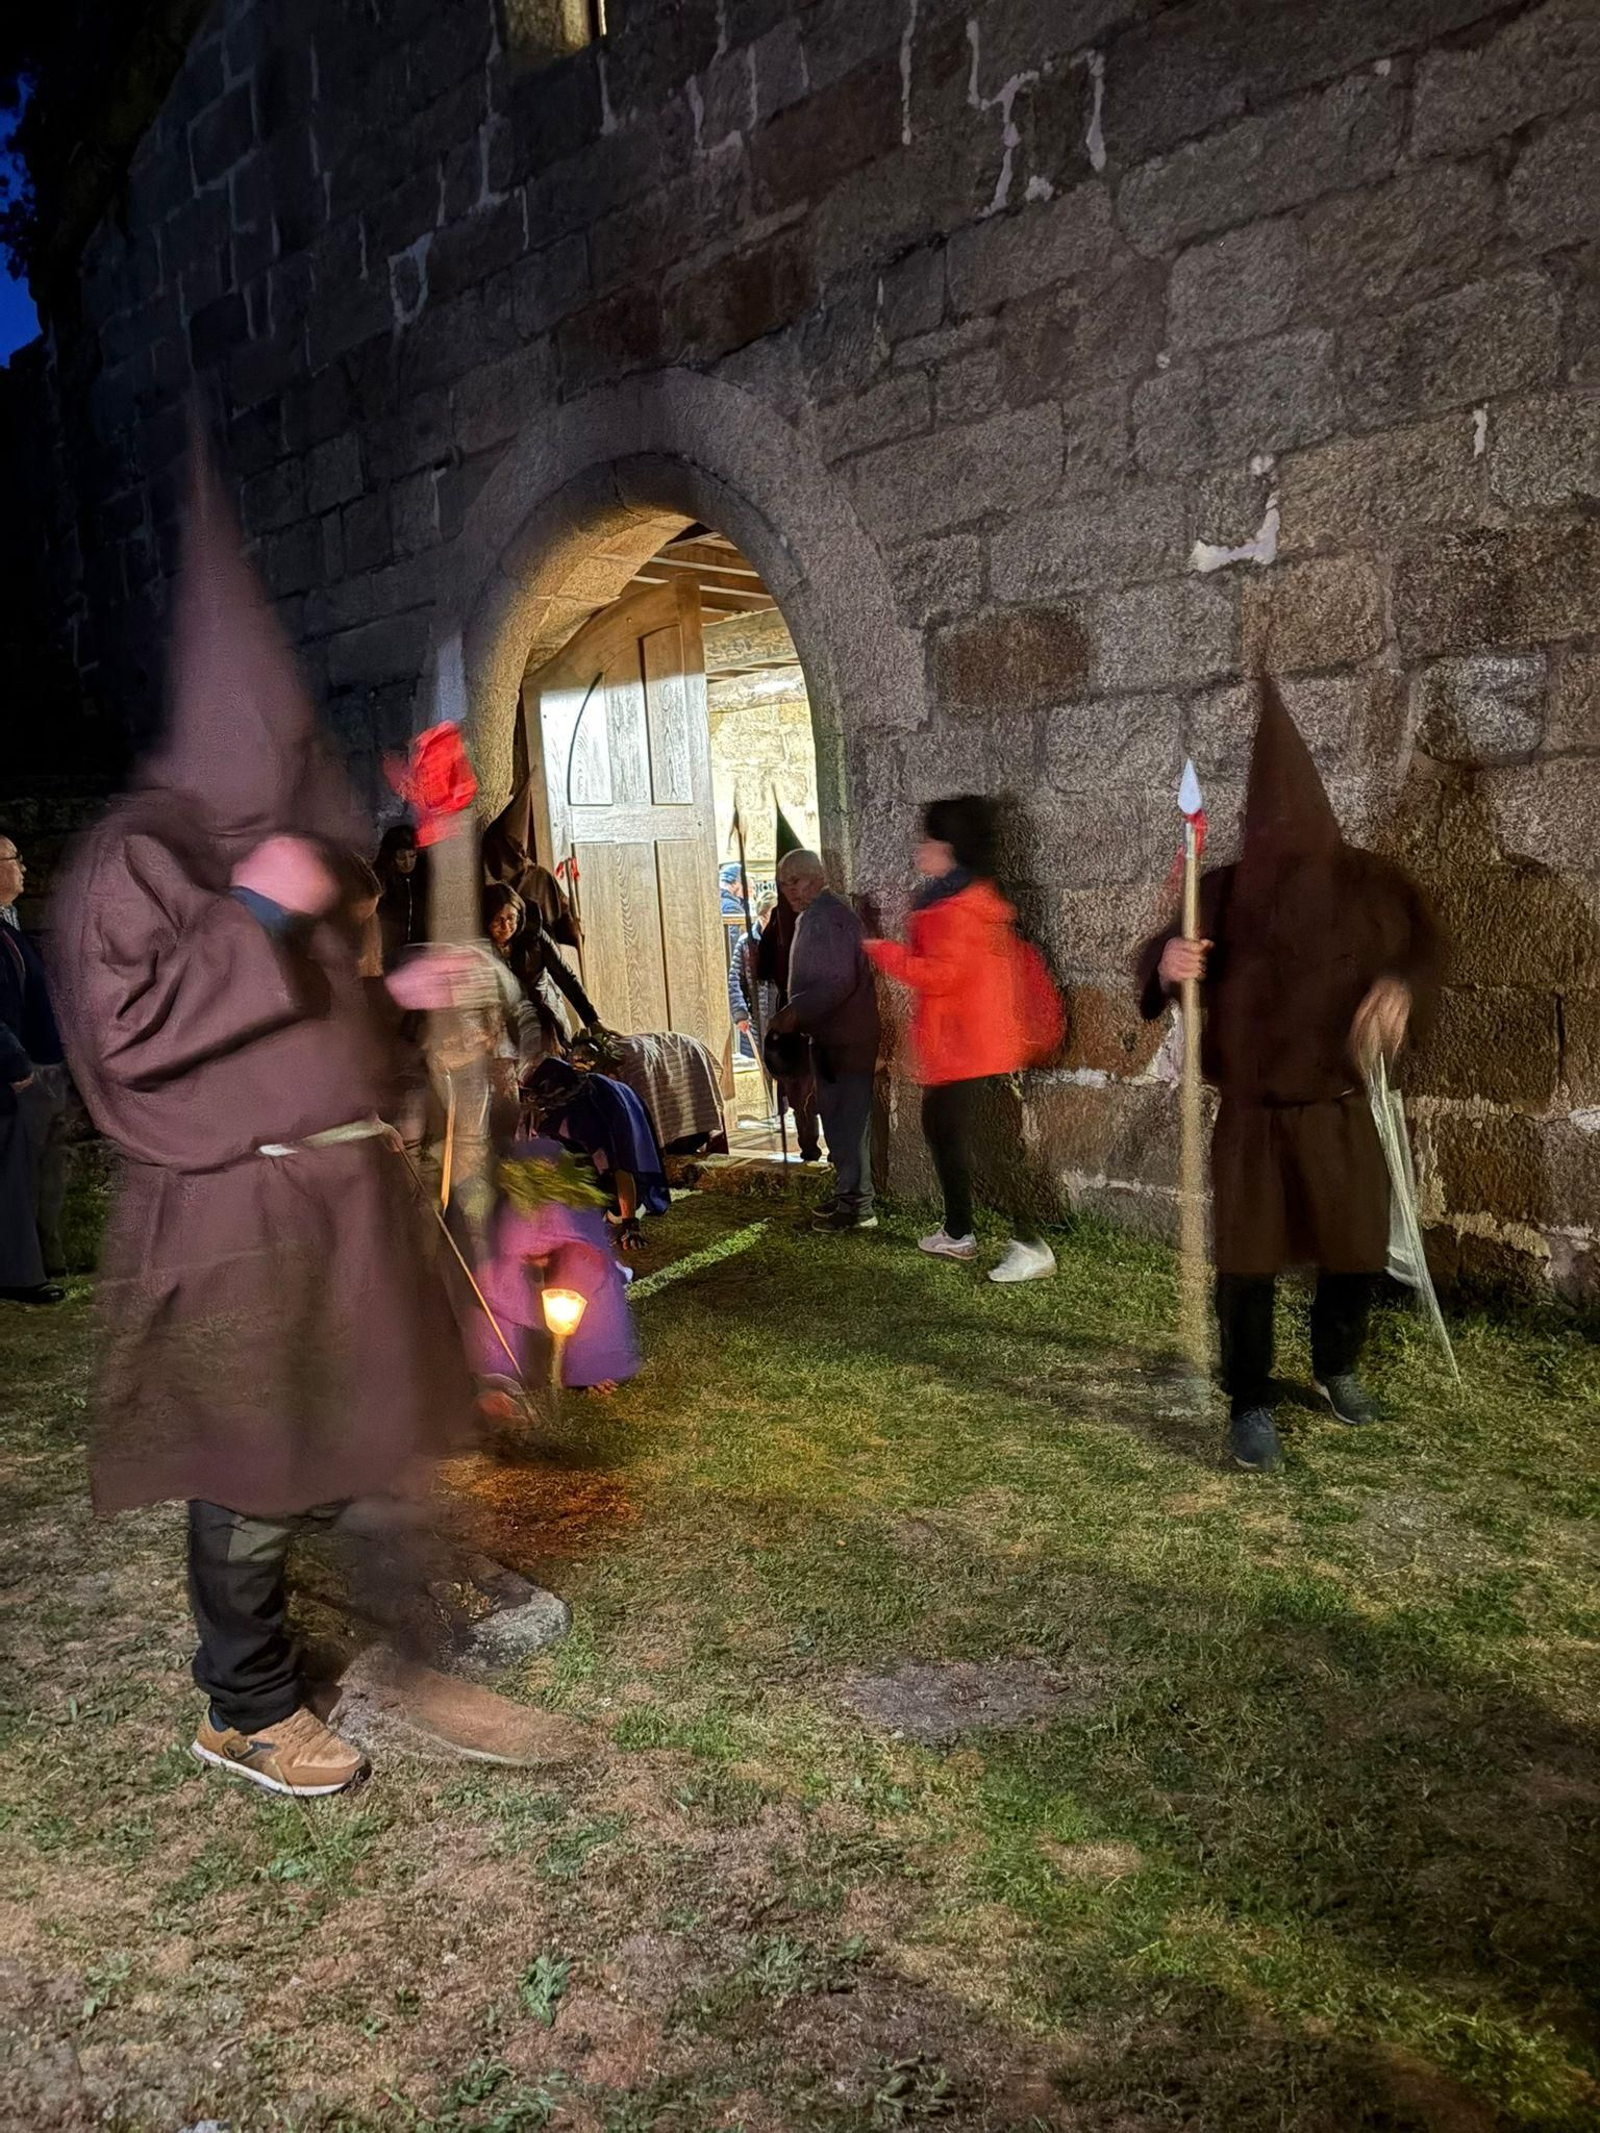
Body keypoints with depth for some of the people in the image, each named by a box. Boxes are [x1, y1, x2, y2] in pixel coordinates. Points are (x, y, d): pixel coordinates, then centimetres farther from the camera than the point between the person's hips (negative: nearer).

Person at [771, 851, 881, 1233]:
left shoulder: (828, 917, -16)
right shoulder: (812, 917, 17)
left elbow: (841, 981, -24)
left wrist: (797, 1011, -25)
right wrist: (794, 1014, 16)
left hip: (845, 1039, -11)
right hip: (829, 1036, 11)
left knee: (846, 1120, -7)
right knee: (837, 1119, 16)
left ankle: (856, 1207, -2)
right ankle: (848, 1197, 25)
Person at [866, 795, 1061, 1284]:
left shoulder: (958, 906, -18)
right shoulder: (970, 896, 15)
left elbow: (941, 973, -24)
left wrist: (883, 952, -13)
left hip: (974, 1049, -11)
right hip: (949, 1050, 11)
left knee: (989, 1143, -9)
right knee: (942, 1131, 19)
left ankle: (1031, 1246, -4)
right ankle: (957, 1234, 30)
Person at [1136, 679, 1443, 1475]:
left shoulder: (1367, 882, -4)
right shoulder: (1225, 889, -6)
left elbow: (1424, 947, 8)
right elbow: (1165, 959, 0)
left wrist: (1403, 988, -15)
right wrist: (1167, 962, -26)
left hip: (1338, 1111, 2)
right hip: (1252, 1115, -2)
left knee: (1356, 1252, 13)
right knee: (1246, 1264, 1)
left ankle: (1336, 1368, 40)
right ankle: (1251, 1406, 16)